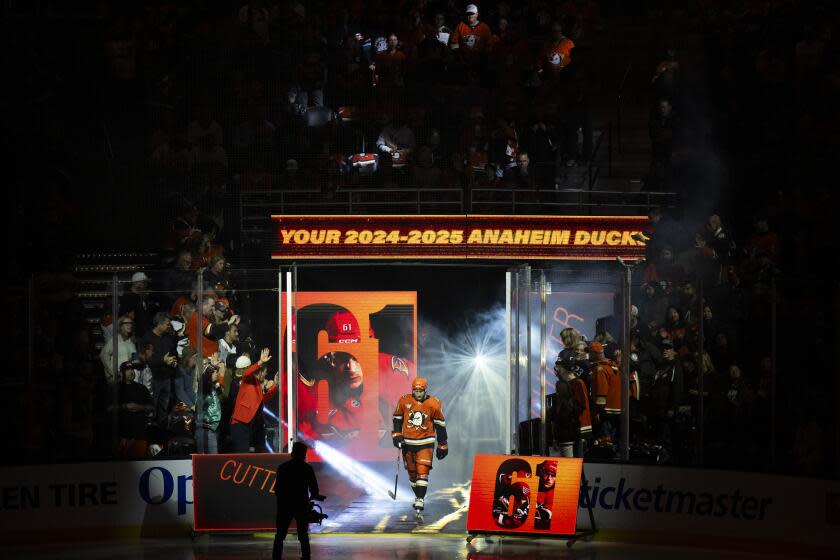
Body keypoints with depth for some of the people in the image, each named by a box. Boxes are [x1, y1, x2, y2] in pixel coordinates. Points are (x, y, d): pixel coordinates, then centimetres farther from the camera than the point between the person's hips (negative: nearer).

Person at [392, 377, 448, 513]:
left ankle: (420, 500, -16)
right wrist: (397, 435, -3)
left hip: (425, 443, -2)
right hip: (408, 442, 2)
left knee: (422, 471, -15)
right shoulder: (404, 401, -4)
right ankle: (417, 495, 32)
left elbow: (440, 425, 2)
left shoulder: (434, 404, -6)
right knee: (412, 472, 11)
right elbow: (397, 419, 9)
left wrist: (442, 446, 5)